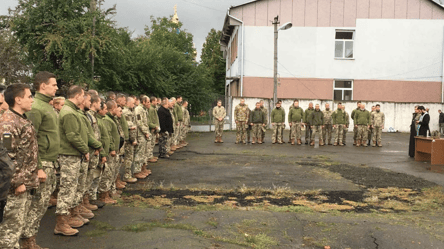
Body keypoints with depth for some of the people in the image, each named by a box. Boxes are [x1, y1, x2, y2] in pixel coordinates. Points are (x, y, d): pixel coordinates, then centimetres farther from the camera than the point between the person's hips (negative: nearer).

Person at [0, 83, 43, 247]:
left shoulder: (25, 121, 14)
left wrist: (37, 169, 12)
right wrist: (17, 183, -20)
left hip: (28, 184, 10)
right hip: (16, 187, -9)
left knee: (20, 225, 18)